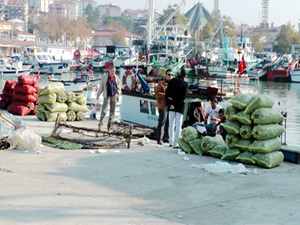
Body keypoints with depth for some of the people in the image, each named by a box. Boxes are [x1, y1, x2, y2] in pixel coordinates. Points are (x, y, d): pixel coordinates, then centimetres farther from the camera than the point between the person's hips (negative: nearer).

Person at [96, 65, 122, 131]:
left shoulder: (116, 77, 3)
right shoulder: (105, 77, -3)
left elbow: (119, 84, 20)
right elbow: (101, 86, 2)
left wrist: (119, 91, 10)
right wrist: (98, 94, 4)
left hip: (114, 96, 3)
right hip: (107, 96, -3)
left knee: (112, 111, 6)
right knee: (104, 110, -11)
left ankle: (109, 125, 14)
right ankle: (100, 124, -4)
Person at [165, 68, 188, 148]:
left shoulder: (171, 81, 0)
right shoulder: (185, 84, -10)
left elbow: (167, 93, -4)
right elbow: (183, 96, -14)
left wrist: (169, 103, -7)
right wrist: (176, 101, -7)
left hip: (171, 106, 3)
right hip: (180, 107, -3)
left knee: (171, 124, 14)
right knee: (178, 125, 0)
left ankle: (171, 142, 19)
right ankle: (175, 143, -5)